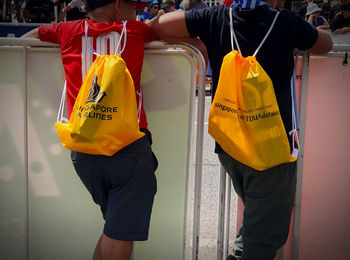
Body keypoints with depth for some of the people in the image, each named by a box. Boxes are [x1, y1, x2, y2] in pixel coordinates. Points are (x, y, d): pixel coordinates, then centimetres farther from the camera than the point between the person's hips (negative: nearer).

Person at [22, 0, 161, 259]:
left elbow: (28, 37, 33)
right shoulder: (134, 30, 8)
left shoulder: (70, 31, 16)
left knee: (116, 225, 22)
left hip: (83, 150, 5)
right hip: (128, 145, -4)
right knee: (120, 236, -1)